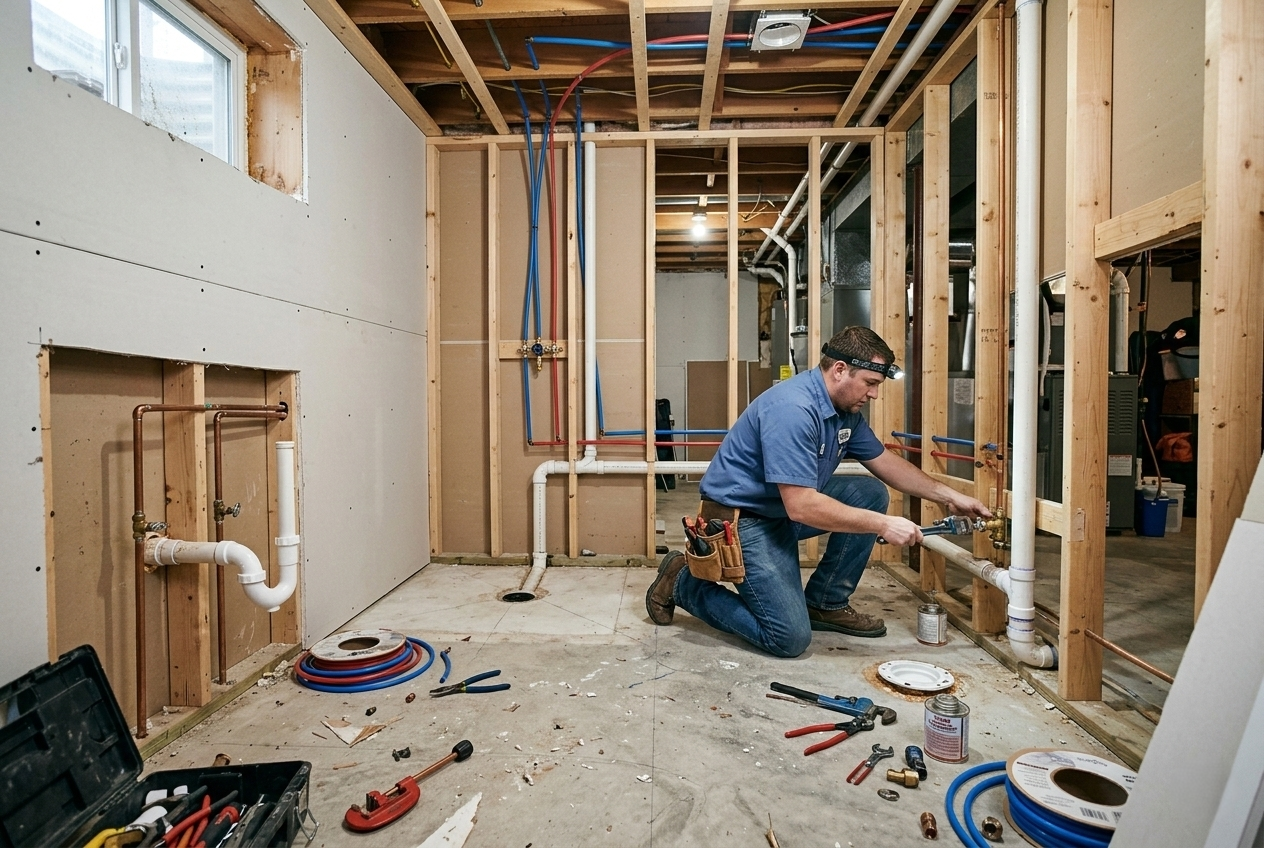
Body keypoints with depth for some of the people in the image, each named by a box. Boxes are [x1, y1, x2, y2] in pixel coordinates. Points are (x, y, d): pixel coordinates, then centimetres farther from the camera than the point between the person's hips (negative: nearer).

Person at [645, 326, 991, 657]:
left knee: (871, 493, 0)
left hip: (785, 509, 9)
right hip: (741, 518, -9)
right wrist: (883, 524, -25)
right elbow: (801, 506, -32)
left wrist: (949, 496, 8)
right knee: (791, 638, -11)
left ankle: (826, 603, 10)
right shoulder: (793, 409, -28)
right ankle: (684, 582, 5)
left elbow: (886, 463, 15)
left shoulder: (847, 408, 2)